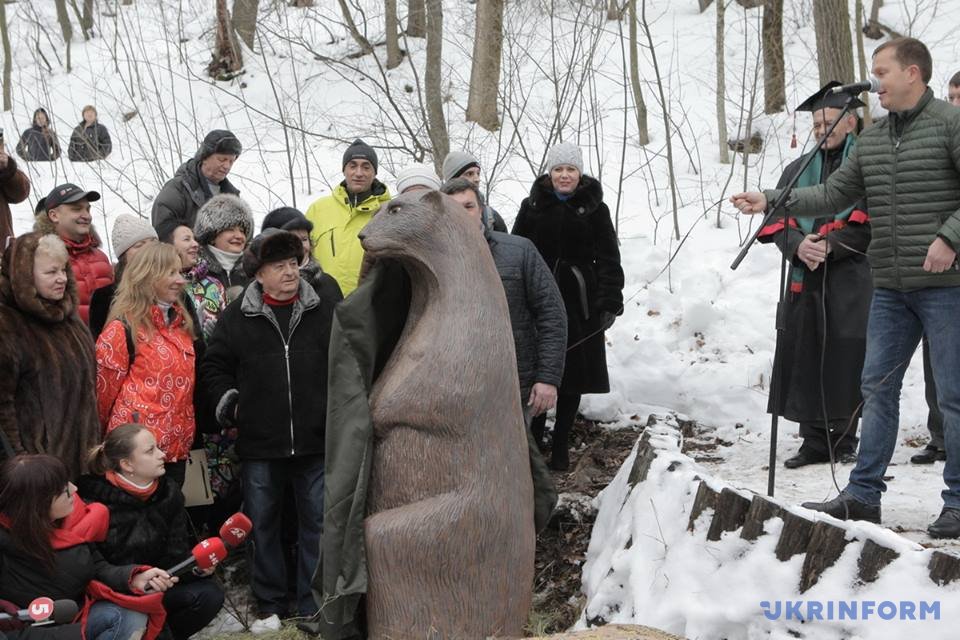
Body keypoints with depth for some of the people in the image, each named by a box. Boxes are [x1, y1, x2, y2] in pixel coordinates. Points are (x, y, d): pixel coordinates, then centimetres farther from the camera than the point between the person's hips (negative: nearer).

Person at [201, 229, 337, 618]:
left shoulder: (325, 311, 4)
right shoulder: (236, 316, 3)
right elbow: (214, 365, 11)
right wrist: (225, 398, -3)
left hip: (316, 441, 0)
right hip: (259, 443, 0)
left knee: (317, 523, 7)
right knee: (262, 524, 10)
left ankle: (313, 606, 20)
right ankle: (270, 605, 25)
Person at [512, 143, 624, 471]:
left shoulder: (594, 208, 2)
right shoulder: (532, 206, 4)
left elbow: (608, 259, 0)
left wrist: (610, 302, -9)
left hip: (579, 301, 0)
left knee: (573, 375, 6)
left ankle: (560, 445, 19)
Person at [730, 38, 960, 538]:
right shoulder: (871, 140, 13)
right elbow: (834, 194, 12)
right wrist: (771, 201, 4)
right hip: (890, 288, 7)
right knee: (878, 387, 9)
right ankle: (863, 494, 17)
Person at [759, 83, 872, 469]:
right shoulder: (798, 169, 18)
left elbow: (871, 219, -7)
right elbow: (777, 219, 10)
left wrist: (830, 246, -16)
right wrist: (798, 245, -9)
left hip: (851, 278, -4)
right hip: (804, 278, 4)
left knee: (846, 357, -4)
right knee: (804, 358, 3)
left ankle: (845, 440, 8)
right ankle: (814, 441, 12)